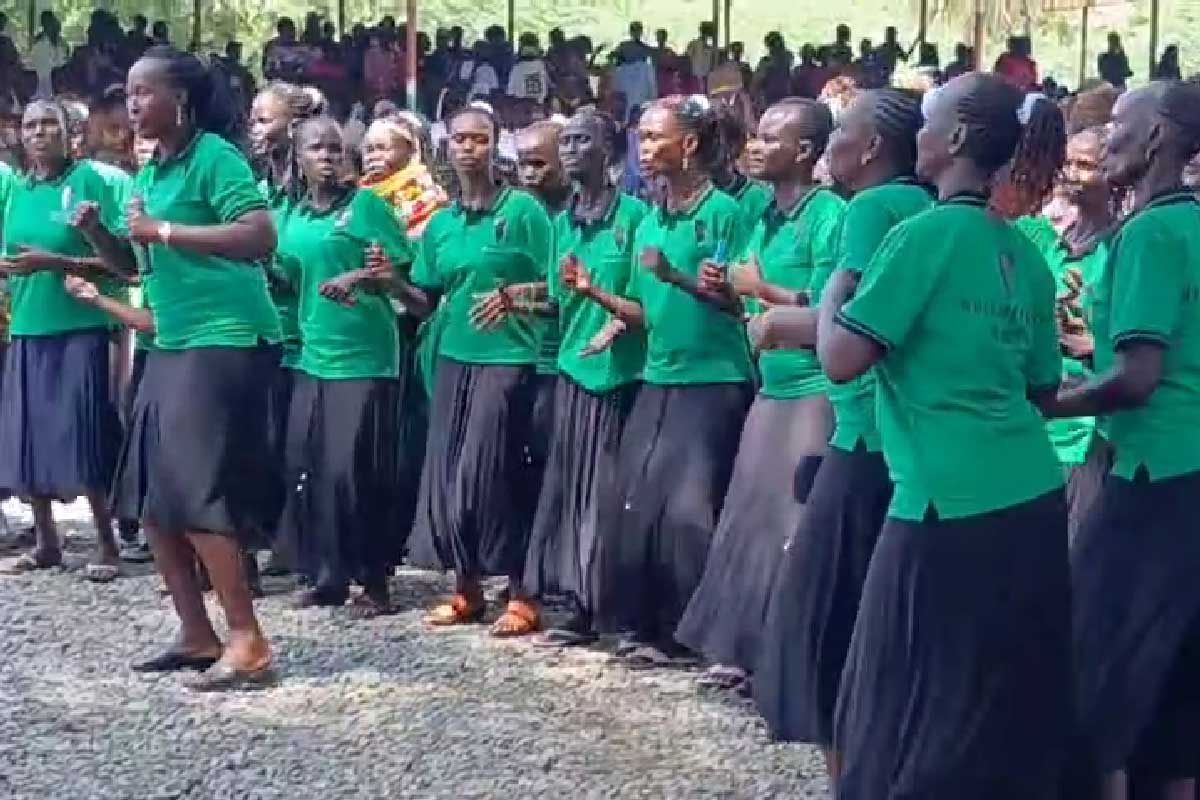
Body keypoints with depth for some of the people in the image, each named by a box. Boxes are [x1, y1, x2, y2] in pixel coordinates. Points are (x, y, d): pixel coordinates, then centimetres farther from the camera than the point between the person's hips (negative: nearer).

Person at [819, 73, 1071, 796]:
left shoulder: (925, 235, -11)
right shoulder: (1025, 254, 10)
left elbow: (841, 360, -15)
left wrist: (835, 290, 3)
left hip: (952, 504, -8)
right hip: (1034, 499, 8)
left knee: (912, 712, 4)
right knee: (1015, 709, 16)